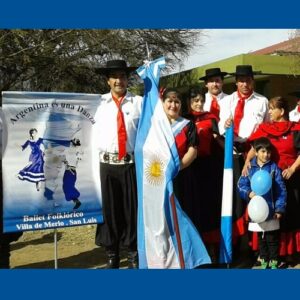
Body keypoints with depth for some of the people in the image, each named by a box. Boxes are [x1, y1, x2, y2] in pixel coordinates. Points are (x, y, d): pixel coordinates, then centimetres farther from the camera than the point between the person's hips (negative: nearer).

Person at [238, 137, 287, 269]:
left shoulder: (274, 168, -6)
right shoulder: (249, 168, -2)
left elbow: (281, 190, -5)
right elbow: (241, 184, 1)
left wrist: (279, 208, -7)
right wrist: (248, 193, -19)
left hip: (271, 210, -2)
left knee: (272, 238, 7)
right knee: (261, 238, 16)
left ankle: (273, 261, 22)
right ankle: (264, 260, 30)